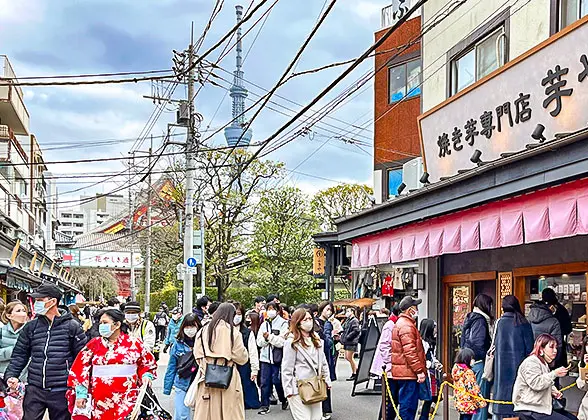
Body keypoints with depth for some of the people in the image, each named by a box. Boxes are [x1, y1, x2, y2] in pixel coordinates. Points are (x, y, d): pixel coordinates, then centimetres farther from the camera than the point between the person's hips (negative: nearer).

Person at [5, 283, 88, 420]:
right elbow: (19, 355, 11)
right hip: (34, 391, 2)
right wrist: (11, 375, -5)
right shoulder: (30, 327, 7)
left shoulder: (72, 327, -2)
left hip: (61, 392, -2)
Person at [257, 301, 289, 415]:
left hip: (278, 357, -5)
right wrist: (265, 338, -13)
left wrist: (269, 336, -14)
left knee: (277, 381, 0)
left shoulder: (283, 323, -5)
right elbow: (259, 342, 6)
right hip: (265, 357, 5)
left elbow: (282, 341, -14)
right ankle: (265, 405, 11)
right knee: (264, 382, 3)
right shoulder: (264, 324, 13)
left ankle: (284, 400, 24)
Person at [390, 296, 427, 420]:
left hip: (402, 372, 11)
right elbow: (410, 351, -22)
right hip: (409, 372, -11)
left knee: (407, 404, 15)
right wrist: (420, 370, -20)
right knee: (408, 405, -7)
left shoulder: (402, 323, 19)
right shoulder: (406, 326, -15)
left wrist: (419, 369, 24)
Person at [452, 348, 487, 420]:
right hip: (468, 404, -8)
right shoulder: (468, 373, -19)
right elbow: (473, 389, -20)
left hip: (460, 403, 8)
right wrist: (481, 402, -12)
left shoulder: (456, 370, 6)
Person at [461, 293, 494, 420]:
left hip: (469, 361, 10)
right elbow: (478, 343, -20)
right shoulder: (480, 320, -13)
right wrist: (486, 358, -11)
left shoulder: (470, 318, 16)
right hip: (479, 362, -9)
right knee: (482, 398, -6)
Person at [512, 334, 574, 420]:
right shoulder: (531, 362, -13)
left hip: (543, 406, 10)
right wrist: (555, 374, -24)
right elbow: (536, 384, -25)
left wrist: (553, 391, 10)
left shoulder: (544, 364, 20)